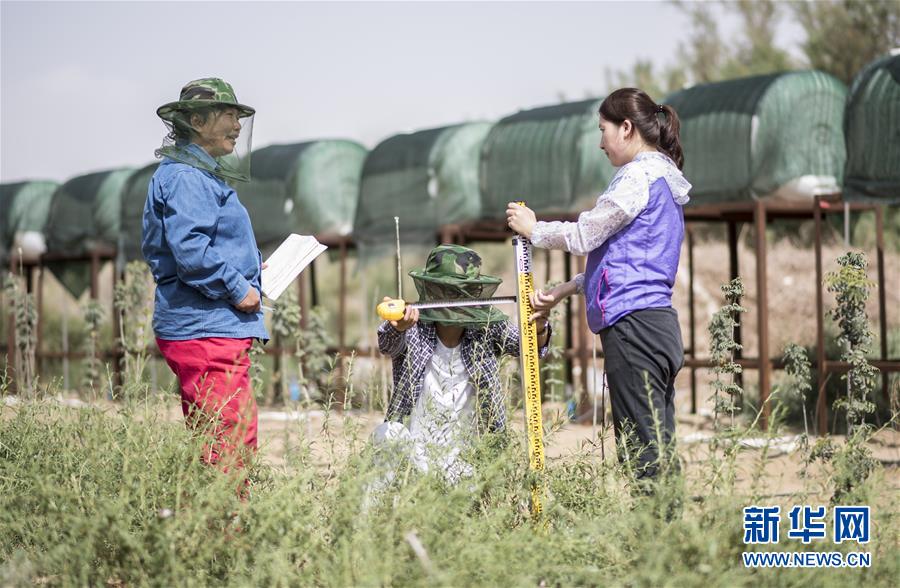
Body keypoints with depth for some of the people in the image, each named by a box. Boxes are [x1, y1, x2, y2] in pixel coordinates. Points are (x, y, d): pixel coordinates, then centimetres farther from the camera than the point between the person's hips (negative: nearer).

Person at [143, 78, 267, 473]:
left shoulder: (202, 175, 21)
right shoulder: (184, 177, -12)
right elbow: (189, 249, -23)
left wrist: (248, 270, 19)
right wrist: (236, 287, -16)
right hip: (206, 331, -11)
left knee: (210, 441, 12)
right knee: (234, 440, -15)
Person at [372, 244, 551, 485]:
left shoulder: (487, 330, -6)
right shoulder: (415, 331, -12)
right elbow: (389, 343, -32)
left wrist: (539, 328, -42)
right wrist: (397, 328, -57)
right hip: (416, 454, -2)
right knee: (389, 434, -27)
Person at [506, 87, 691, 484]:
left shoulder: (640, 175, -9)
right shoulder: (662, 178, 22)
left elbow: (583, 236, -8)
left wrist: (533, 229, 9)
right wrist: (567, 289, 19)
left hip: (633, 326, -10)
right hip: (659, 324, 10)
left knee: (643, 455, -10)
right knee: (659, 453, 8)